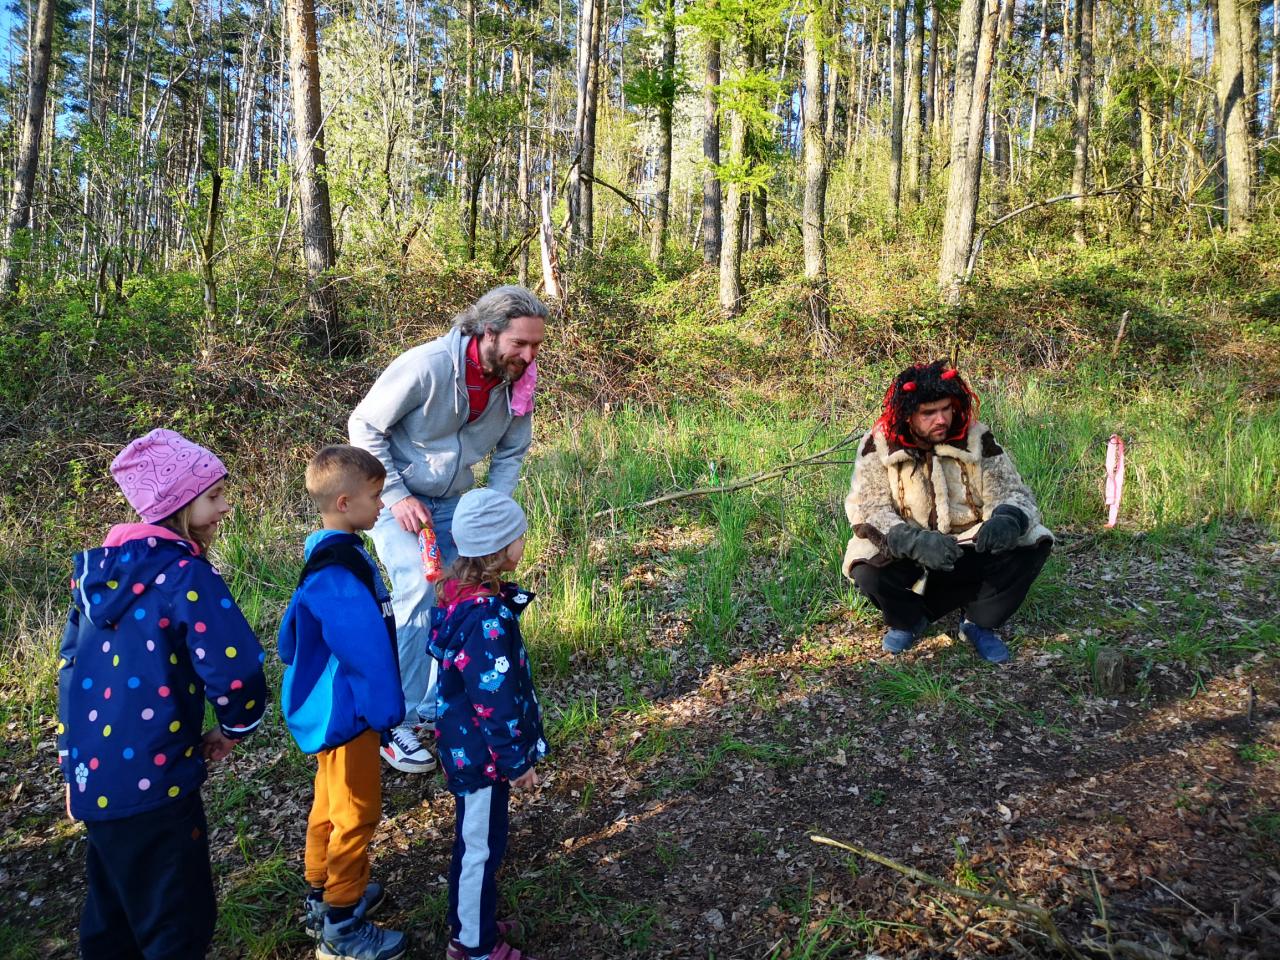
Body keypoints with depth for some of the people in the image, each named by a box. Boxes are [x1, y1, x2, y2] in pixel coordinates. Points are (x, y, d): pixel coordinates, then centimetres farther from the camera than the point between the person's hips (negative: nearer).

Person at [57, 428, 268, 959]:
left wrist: (77, 758, 22)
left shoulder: (100, 568, 6)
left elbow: (72, 665, 14)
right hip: (150, 779, -8)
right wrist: (234, 727, -6)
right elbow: (236, 671, -27)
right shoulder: (185, 574, -19)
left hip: (91, 774, 9)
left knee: (112, 917, 26)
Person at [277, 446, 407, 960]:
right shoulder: (337, 572, -29)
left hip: (333, 707, 10)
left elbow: (294, 631, 13)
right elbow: (365, 648, -28)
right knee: (356, 814, 5)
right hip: (348, 712, -10)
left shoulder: (333, 555, 3)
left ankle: (323, 896, 41)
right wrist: (385, 709, -15)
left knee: (331, 805, 23)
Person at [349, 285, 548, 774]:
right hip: (396, 497, -6)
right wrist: (397, 498, -21)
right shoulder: (426, 366, -28)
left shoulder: (520, 382, -11)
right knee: (419, 591, -22)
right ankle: (395, 723, -9)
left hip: (451, 502, 6)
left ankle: (432, 708, 23)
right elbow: (364, 427, -17)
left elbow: (510, 454, 5)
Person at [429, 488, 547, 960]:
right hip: (481, 752, -9)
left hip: (464, 743, 9)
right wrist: (517, 761, -16)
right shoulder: (486, 617, -31)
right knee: (481, 846, 10)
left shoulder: (459, 593, -3)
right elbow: (493, 700, -26)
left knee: (474, 841, 25)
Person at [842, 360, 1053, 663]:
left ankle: (981, 622, 2)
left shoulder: (977, 439, -8)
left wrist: (1009, 520, -35)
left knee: (1032, 543, -22)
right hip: (907, 557, -1)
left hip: (970, 551, 2)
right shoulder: (878, 445, -12)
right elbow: (867, 510, -19)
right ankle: (909, 620, 4)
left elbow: (1012, 492, -7)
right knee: (867, 567, -32)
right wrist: (916, 542, -38)